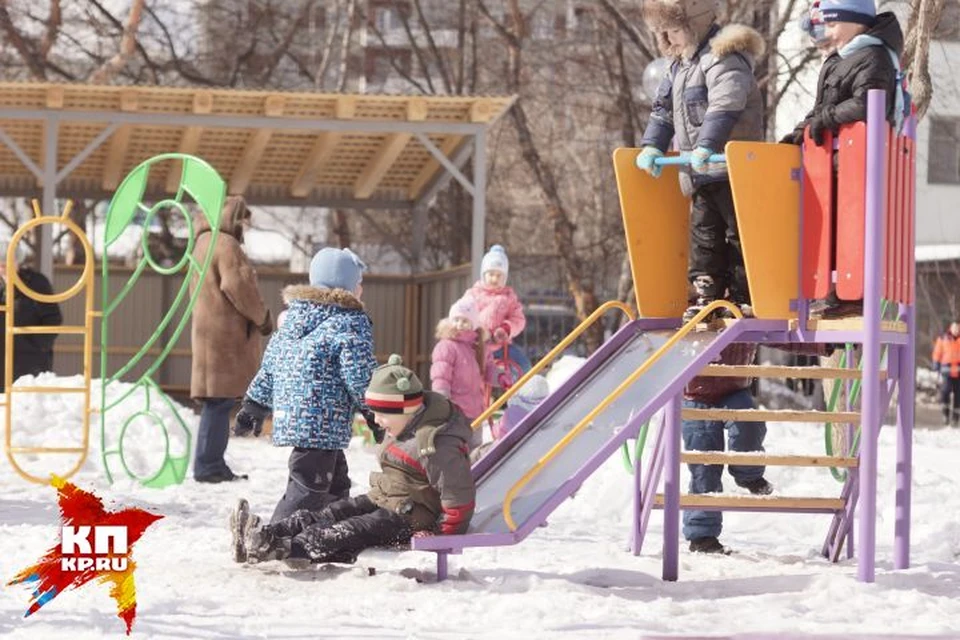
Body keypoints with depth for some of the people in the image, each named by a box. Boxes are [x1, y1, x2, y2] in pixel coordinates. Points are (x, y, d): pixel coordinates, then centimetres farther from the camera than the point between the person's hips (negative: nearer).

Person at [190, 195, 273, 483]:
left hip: (209, 328, 10)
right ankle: (208, 466, -9)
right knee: (220, 401, -9)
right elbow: (237, 286, -20)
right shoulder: (226, 245, -12)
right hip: (225, 333, -10)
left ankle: (212, 465, 14)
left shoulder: (204, 242, 21)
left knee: (219, 403, 12)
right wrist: (262, 317, -5)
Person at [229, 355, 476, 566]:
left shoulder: (435, 445, -25)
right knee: (327, 515, -9)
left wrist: (439, 536, -20)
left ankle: (285, 549, -43)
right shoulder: (406, 427, 9)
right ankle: (263, 535, -24)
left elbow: (460, 497, -27)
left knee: (349, 533, -27)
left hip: (411, 518, -10)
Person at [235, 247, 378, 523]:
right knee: (308, 490, -9)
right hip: (323, 423, -9)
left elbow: (269, 365, 20)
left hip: (288, 415, 9)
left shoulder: (293, 317, 17)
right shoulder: (351, 323, -7)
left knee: (336, 482, 22)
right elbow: (359, 376, -12)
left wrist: (255, 405, 27)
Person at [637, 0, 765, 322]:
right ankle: (706, 294, 17)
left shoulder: (724, 57, -15)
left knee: (739, 232, -3)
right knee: (703, 233, 11)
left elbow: (724, 106, -28)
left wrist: (706, 146, -36)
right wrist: (652, 145, 12)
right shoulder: (680, 64, 17)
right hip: (700, 173, 10)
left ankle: (744, 296, 1)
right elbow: (663, 108, 23)